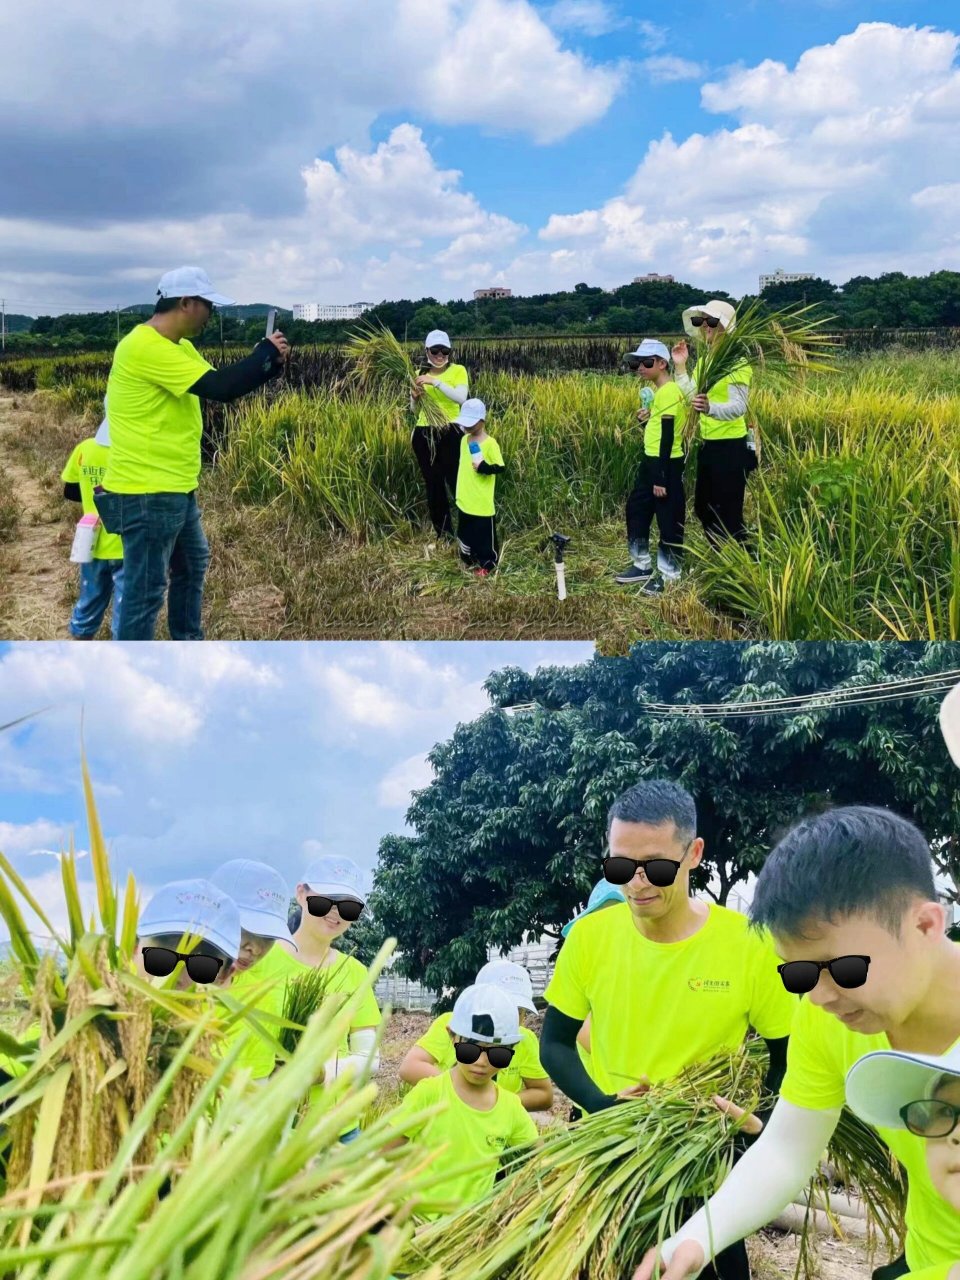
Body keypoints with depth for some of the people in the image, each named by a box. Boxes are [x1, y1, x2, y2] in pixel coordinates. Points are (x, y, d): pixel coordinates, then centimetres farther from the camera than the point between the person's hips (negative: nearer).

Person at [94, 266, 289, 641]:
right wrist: (266, 352, -11)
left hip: (176, 487, 11)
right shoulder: (145, 348, -21)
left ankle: (188, 644, 43)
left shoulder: (178, 346, 13)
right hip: (147, 492, -11)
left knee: (192, 565, 26)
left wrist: (270, 363, 1)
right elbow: (219, 387, -25)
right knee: (145, 590, -3)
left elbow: (224, 384, 17)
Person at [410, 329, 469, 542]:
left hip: (450, 433, -4)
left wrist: (436, 382, -25)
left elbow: (461, 398, -20)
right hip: (424, 434, 4)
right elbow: (415, 408, 11)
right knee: (433, 485, 10)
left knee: (457, 483, -6)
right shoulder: (420, 373, 9)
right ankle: (443, 531, 22)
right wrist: (414, 397, -11)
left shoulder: (458, 370, -3)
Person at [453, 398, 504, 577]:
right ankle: (469, 559, 36)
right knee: (465, 533, 19)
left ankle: (486, 563, 22)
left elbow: (500, 467, -14)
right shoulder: (464, 439, 5)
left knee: (484, 535, 6)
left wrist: (484, 467, -31)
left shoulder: (490, 443, -16)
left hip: (482, 504, -7)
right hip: (464, 501, 7)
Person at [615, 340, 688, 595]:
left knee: (669, 521, 0)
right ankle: (643, 565, 30)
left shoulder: (668, 392, -18)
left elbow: (667, 438, -21)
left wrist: (661, 478, -22)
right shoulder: (660, 391, 13)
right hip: (651, 462, 11)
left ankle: (669, 575, 10)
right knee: (636, 510, 18)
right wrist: (646, 419, -1)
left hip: (666, 465, -11)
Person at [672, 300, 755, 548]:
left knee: (729, 515, -4)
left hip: (731, 448, -9)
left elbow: (739, 407, -26)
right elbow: (691, 397, 3)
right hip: (707, 446, 9)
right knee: (703, 509, 18)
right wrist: (680, 367, -4)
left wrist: (710, 408, -44)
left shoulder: (737, 362, -14)